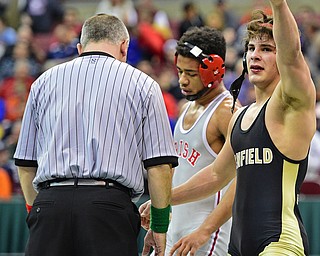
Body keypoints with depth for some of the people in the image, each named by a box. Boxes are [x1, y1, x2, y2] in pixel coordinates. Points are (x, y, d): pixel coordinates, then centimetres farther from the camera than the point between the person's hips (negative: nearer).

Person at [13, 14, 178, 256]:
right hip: (111, 205, -2)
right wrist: (159, 226, 12)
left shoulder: (45, 81, 18)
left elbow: (25, 164, 19)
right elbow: (159, 165, 4)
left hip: (50, 202, 2)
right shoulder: (142, 84, 10)